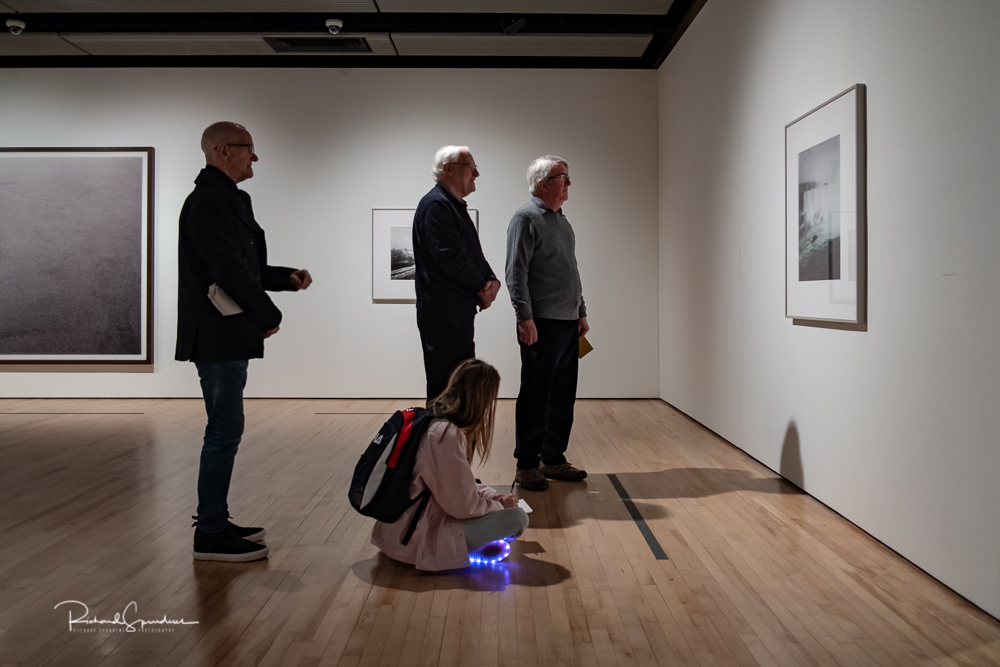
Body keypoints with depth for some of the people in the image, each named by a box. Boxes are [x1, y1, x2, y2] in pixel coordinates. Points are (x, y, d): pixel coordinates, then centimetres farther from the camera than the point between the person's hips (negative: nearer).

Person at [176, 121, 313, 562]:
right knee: (225, 430, -6)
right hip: (219, 338, -11)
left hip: (228, 338, 11)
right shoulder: (209, 201, -13)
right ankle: (210, 536, 2)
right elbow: (230, 270, -20)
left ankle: (215, 523, 24)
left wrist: (288, 278, 11)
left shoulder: (225, 199, 20)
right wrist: (269, 316, -12)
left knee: (225, 429, 14)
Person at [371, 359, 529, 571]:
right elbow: (464, 507, -17)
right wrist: (499, 505, 0)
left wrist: (492, 495, 5)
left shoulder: (429, 420, 5)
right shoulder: (448, 435, -23)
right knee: (517, 518, -11)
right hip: (415, 540, -9)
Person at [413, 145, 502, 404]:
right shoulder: (436, 204, -13)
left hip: (460, 310, 10)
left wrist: (492, 280, 0)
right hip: (443, 312, -10)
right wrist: (483, 286, -8)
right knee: (445, 389, -6)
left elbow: (473, 254, 19)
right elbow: (451, 257, -20)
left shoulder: (455, 205, 19)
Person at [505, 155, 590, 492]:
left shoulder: (563, 222, 19)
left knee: (563, 396, 11)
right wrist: (525, 318, -19)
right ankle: (526, 465, 6)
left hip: (568, 324, 8)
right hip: (541, 324, -8)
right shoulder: (526, 218, -7)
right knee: (535, 397, -3)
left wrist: (581, 312, 19)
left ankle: (554, 459, 21)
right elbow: (516, 273, -14)